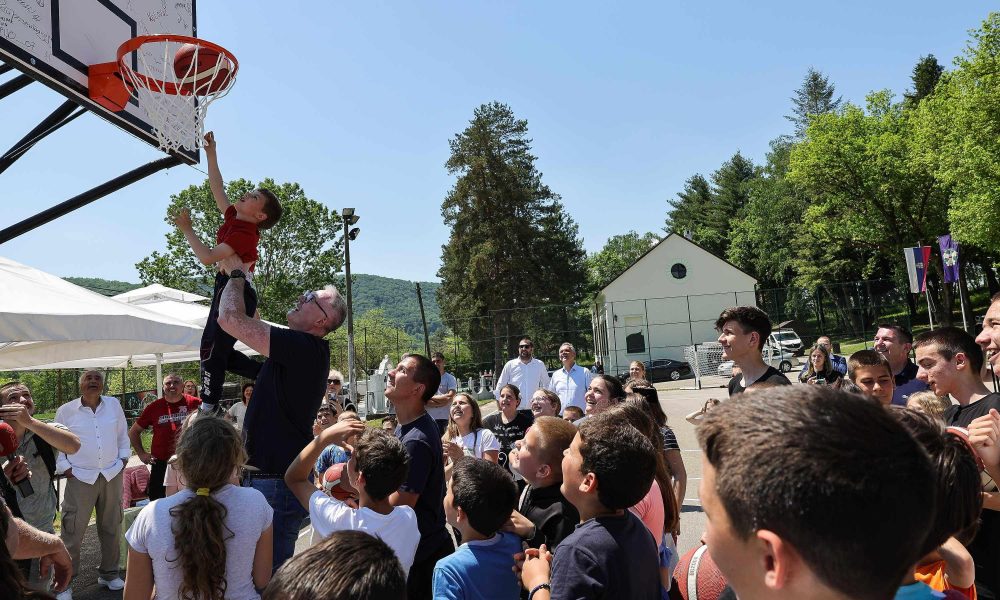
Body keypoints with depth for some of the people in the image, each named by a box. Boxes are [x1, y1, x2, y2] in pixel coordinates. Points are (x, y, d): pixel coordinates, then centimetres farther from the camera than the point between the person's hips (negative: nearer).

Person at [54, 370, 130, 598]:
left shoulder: (114, 405, 3)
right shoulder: (65, 411, -4)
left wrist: (123, 458, 6)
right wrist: (65, 468, -5)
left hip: (112, 475, 3)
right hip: (80, 477, -3)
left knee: (111, 528, 13)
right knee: (72, 531, -1)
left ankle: (109, 573, 29)